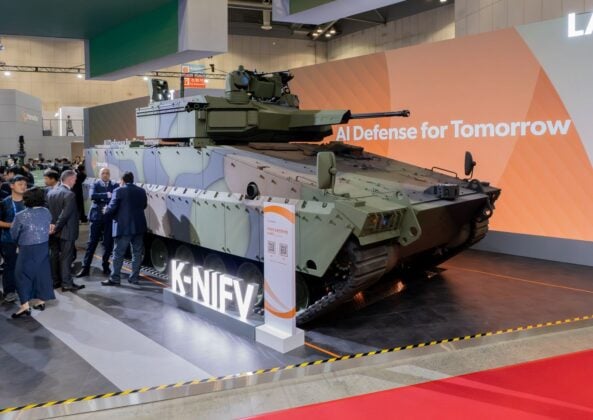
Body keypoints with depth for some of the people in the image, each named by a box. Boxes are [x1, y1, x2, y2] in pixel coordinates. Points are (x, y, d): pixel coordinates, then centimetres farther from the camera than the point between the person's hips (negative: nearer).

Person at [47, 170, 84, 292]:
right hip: (66, 231, -7)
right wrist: (56, 228, -13)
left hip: (54, 231, 8)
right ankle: (67, 283, 3)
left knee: (54, 256, 16)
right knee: (66, 257, -1)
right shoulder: (69, 195, -19)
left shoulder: (50, 192, 6)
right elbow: (65, 215, -23)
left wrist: (53, 227, 6)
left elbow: (48, 211, 7)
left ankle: (54, 280, 26)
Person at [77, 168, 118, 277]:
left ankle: (105, 266, 17)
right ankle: (85, 268, 5)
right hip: (97, 217, -1)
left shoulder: (115, 186, 7)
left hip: (110, 218, 1)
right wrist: (107, 195, -20)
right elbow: (92, 196, -15)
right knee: (92, 242, 2)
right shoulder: (95, 184, 4)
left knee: (108, 243, 4)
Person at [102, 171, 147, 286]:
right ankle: (134, 277, 14)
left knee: (118, 253, 2)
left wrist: (106, 211, 11)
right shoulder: (141, 191, 9)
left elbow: (112, 208, -9)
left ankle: (115, 278, 4)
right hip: (139, 226, 5)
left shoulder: (119, 191, -7)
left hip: (124, 227, -5)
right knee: (137, 253, 10)